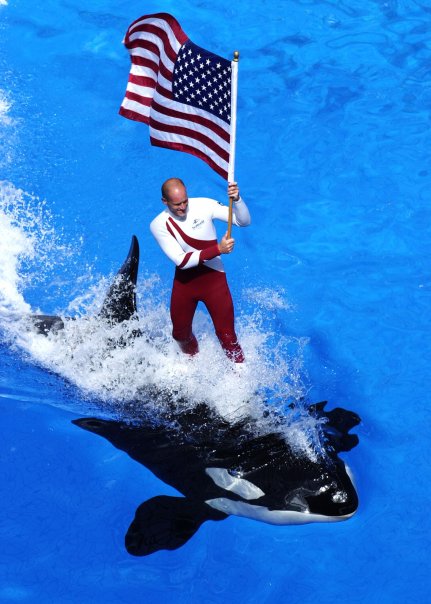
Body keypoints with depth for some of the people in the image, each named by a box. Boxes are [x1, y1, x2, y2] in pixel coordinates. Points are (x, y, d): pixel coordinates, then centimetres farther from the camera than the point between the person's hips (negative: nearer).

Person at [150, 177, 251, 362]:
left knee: (226, 335, -4)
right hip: (184, 282, 2)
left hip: (213, 279, -2)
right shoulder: (158, 225, -16)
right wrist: (217, 249, -32)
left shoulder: (204, 205, -16)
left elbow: (244, 221, -16)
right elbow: (181, 260, -24)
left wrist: (236, 199, -36)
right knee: (180, 333, 20)